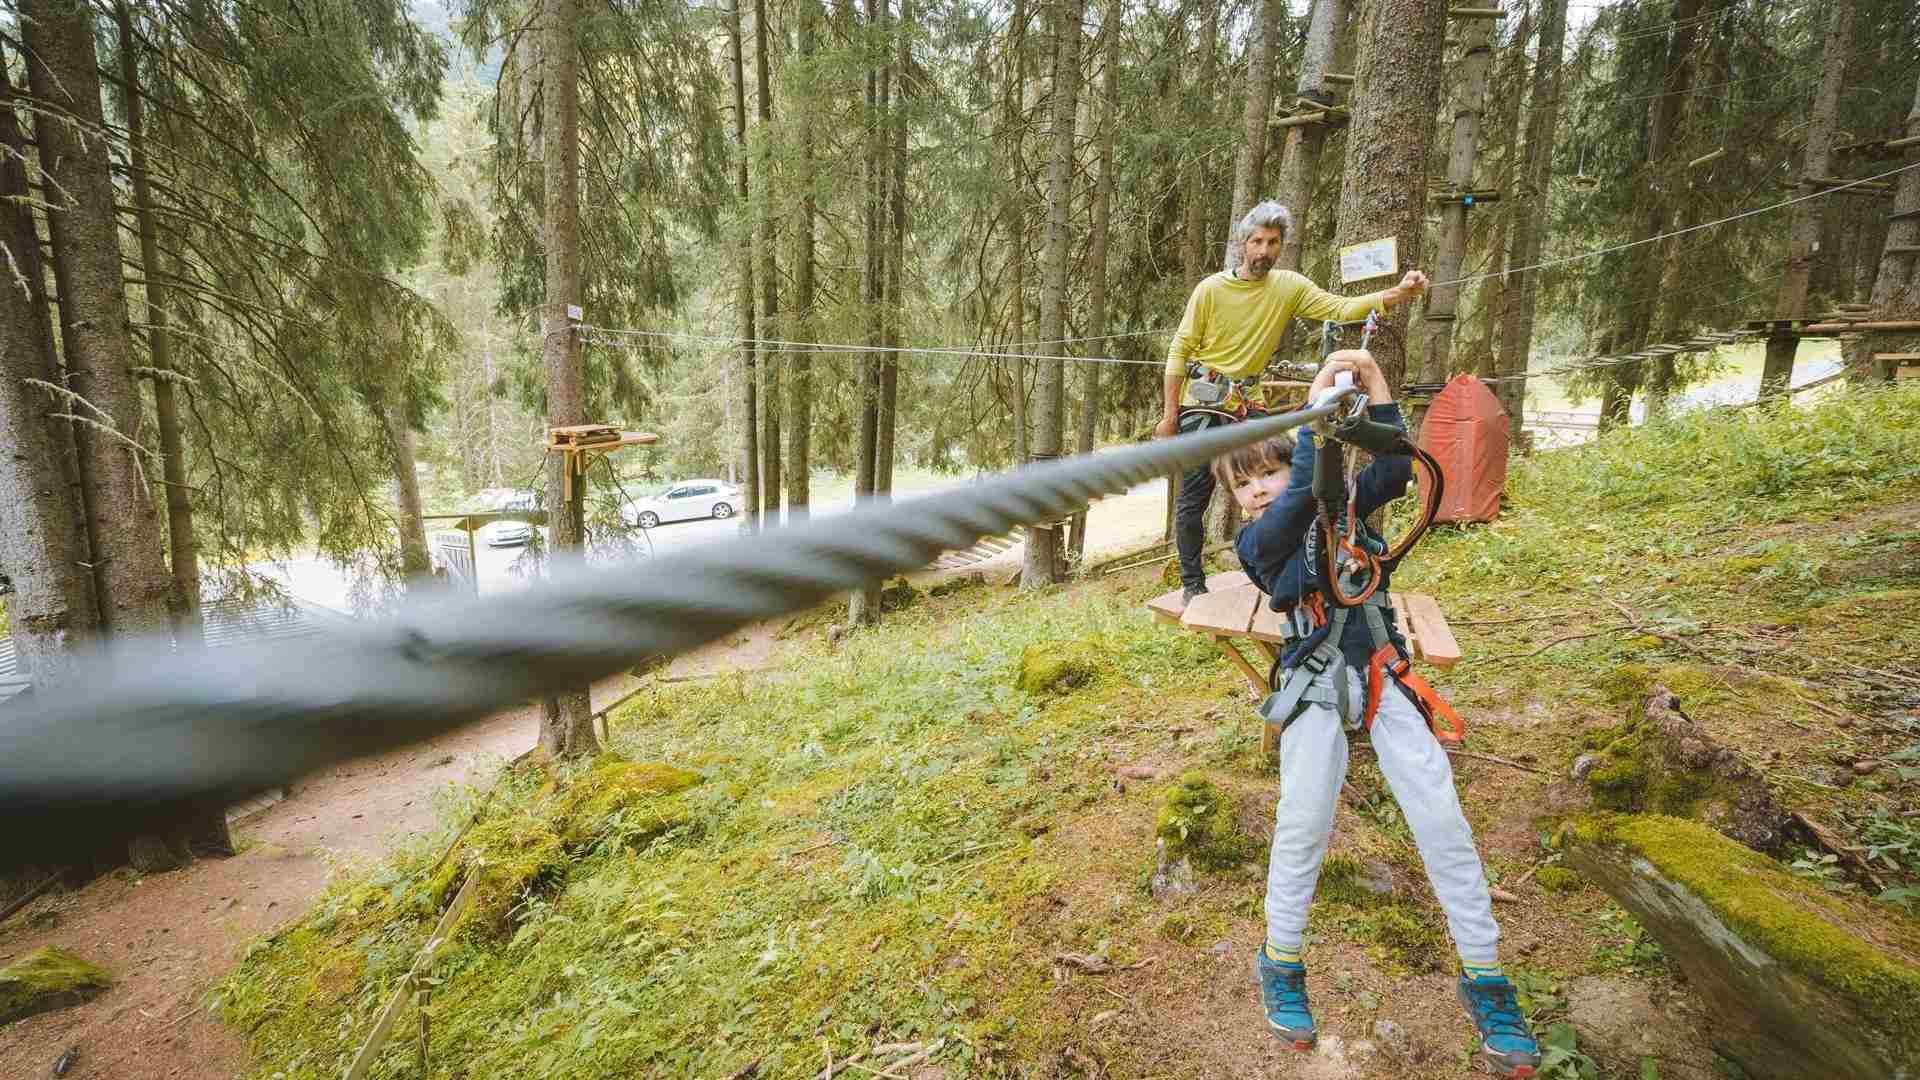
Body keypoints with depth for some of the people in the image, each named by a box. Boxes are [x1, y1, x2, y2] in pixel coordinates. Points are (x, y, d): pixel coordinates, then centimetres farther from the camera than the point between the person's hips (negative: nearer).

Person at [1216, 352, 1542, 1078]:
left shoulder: (1340, 505, 12)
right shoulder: (1255, 542, 1)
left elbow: (1395, 470, -3)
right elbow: (1299, 503, -18)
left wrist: (1374, 384, -9)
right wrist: (1316, 406, -17)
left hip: (1384, 672, 3)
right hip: (1315, 680, -3)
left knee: (1442, 819, -4)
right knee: (1303, 821, -12)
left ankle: (1485, 978, 12)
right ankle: (1281, 964, 9)